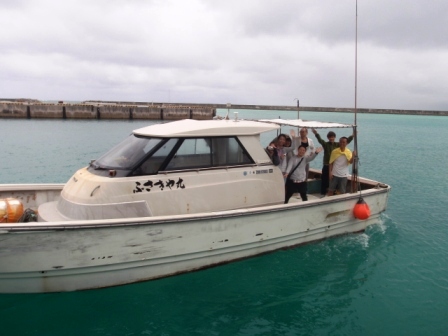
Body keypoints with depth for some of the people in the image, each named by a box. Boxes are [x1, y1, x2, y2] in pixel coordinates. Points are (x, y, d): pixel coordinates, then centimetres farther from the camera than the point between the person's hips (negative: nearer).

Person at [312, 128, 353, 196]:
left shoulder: (338, 144, 4)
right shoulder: (325, 144, -4)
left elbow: (346, 141, -4)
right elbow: (320, 140, -21)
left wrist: (352, 136, -20)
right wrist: (316, 134, -40)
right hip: (326, 165, -2)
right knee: (325, 180, 3)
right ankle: (323, 193, 15)